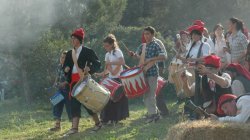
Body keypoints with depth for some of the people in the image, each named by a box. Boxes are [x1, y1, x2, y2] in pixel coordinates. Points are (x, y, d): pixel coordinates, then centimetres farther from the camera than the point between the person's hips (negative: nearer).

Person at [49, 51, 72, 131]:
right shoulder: (59, 66, 10)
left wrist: (64, 83, -27)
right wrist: (55, 83, 10)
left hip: (67, 89, -8)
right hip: (60, 89, 8)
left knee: (69, 106, -2)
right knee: (57, 106, 6)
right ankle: (57, 125, 12)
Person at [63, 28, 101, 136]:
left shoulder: (87, 51, -3)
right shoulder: (69, 53, 15)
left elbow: (98, 64, -7)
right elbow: (65, 66, 19)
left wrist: (89, 68, -25)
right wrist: (66, 68, -5)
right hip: (74, 81, 6)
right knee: (74, 103, -2)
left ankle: (97, 123, 14)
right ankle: (74, 128, -7)